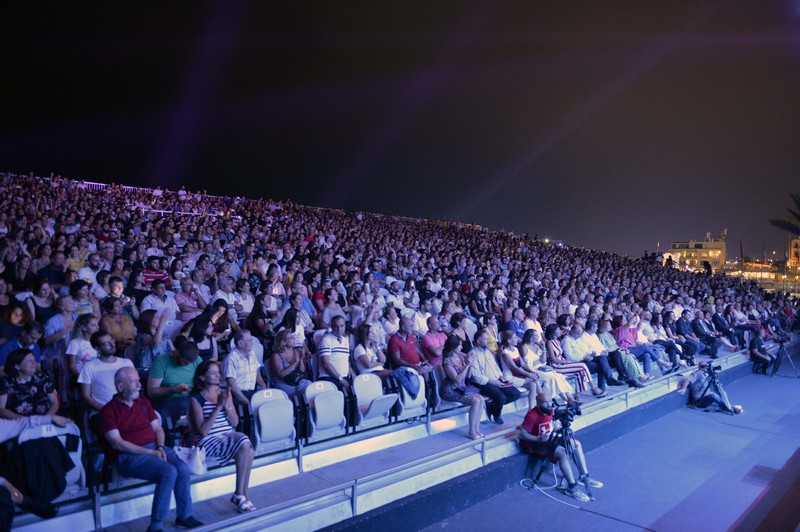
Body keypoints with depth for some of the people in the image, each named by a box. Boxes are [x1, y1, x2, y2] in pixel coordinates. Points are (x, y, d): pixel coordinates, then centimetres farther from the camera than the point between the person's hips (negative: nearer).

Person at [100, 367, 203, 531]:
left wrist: (160, 448, -6)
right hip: (130, 455, -5)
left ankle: (184, 516, -3)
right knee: (169, 472, -29)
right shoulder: (108, 410, -3)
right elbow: (117, 444, -12)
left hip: (155, 448, 6)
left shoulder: (143, 402, 16)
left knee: (183, 469, -22)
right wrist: (150, 452, -16)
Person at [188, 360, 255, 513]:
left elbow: (235, 423, 9)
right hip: (209, 440, -5)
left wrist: (227, 405, -9)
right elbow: (203, 431, -14)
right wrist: (218, 406, -19)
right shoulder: (196, 398, -5)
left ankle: (240, 494, -15)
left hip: (229, 435, 5)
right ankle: (242, 494, -11)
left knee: (247, 446, -27)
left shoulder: (225, 392, 10)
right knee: (244, 446, -27)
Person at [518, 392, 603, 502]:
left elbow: (555, 427, 11)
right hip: (534, 443, -9)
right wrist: (538, 439, -33)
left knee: (576, 444, 2)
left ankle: (584, 477, 9)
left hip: (548, 439, 9)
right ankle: (572, 487, -21)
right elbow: (521, 434, -25)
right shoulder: (532, 415, -25)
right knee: (562, 452, -28)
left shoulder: (550, 411, 0)